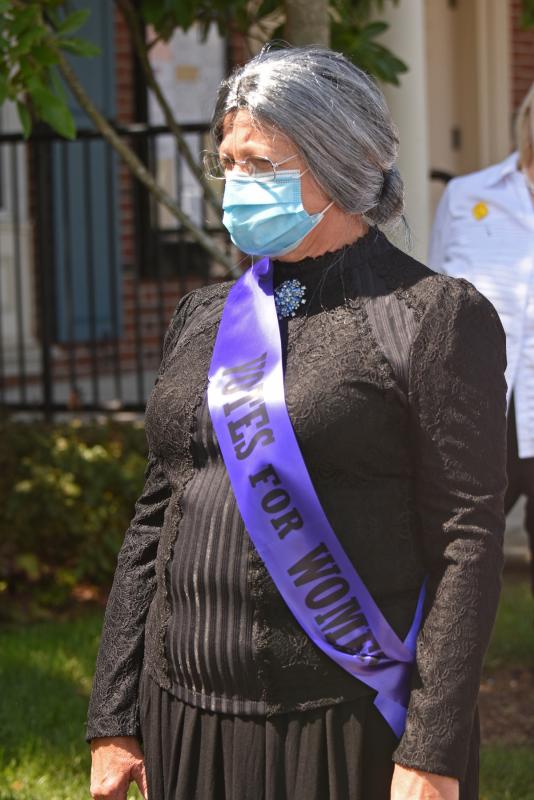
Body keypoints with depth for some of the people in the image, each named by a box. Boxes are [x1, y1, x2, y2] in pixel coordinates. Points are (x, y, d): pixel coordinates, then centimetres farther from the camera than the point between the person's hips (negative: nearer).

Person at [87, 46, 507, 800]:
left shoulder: (437, 317, -6)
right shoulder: (203, 318, 12)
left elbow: (466, 546, -11)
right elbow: (155, 518, 13)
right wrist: (114, 720, 9)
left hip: (347, 732, -5)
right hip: (189, 727, 6)